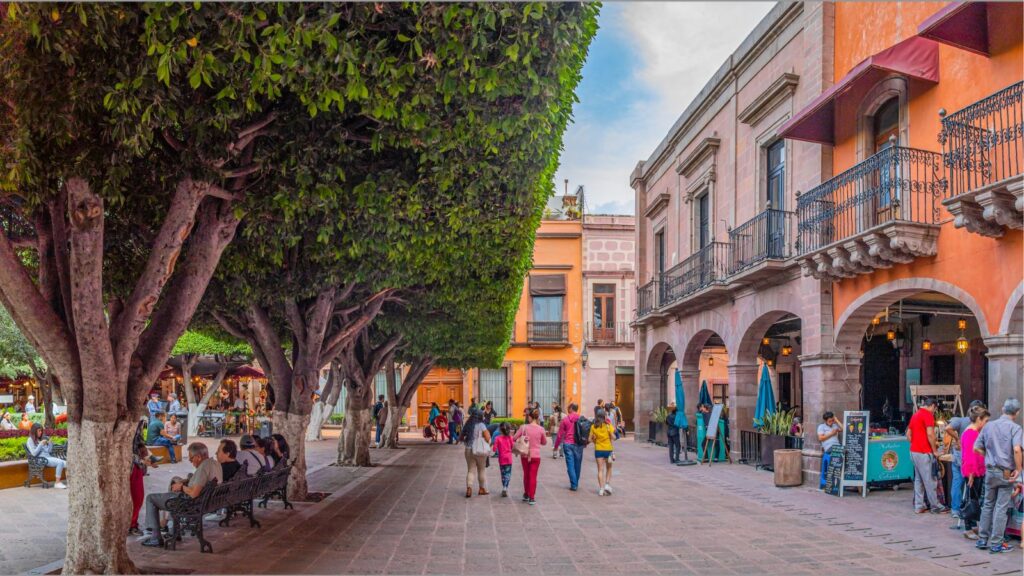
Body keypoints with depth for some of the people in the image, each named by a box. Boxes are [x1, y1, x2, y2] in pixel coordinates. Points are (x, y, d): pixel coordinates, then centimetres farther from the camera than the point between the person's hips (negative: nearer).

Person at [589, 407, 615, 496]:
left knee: (600, 470, 6)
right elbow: (613, 437, -10)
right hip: (608, 449, -1)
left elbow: (591, 439, -4)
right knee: (609, 468, 17)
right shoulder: (608, 425, -9)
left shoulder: (593, 427, -4)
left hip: (598, 449, 1)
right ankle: (607, 484, 2)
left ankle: (601, 489, 2)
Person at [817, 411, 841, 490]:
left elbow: (843, 430, 9)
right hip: (829, 448, -4)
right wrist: (831, 434, -1)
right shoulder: (821, 426, 13)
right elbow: (820, 438, 1)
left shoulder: (835, 425, 26)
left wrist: (836, 421, 12)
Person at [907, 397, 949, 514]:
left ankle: (919, 506, 13)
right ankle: (936, 507, 5)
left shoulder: (915, 415, 16)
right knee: (930, 481, -1)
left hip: (914, 452, 9)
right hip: (924, 453, -9)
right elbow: (930, 434, -19)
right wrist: (934, 450, -10)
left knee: (918, 479, 11)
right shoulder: (928, 415, -11)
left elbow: (908, 434, 19)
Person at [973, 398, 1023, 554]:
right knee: (1001, 507, 1)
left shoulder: (988, 426, 6)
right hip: (1006, 473, -4)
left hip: (990, 470, 4)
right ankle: (996, 544, 5)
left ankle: (982, 539, 20)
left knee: (988, 505, 15)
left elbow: (976, 448, 6)